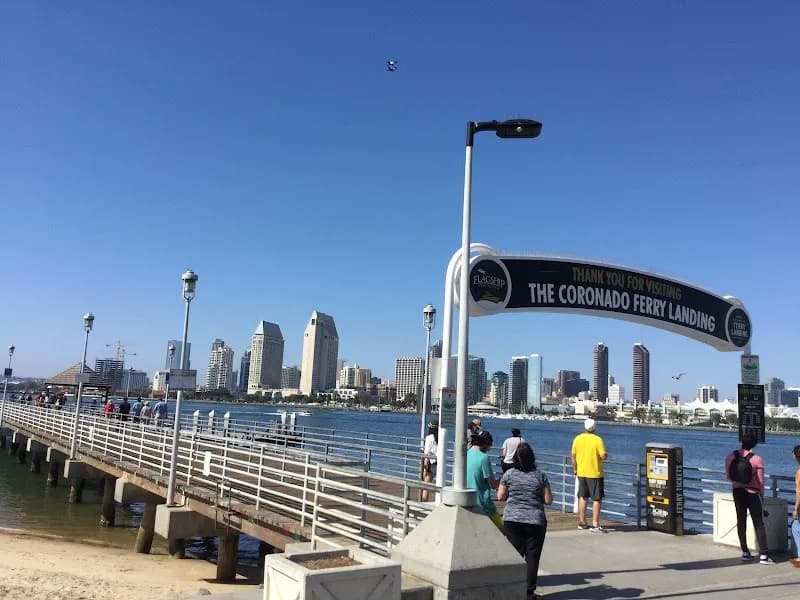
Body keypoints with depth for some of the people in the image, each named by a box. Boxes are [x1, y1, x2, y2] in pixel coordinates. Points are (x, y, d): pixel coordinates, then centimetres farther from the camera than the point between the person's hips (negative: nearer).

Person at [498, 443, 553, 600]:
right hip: (535, 522, -1)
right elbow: (548, 500, -2)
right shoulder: (540, 475, -4)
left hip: (512, 520, 1)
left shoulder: (509, 474, -3)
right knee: (532, 556, 7)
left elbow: (500, 496, 3)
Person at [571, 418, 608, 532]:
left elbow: (573, 456, 5)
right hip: (595, 473, -5)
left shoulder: (577, 439, 0)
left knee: (583, 498, 16)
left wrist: (575, 469, 17)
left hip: (581, 473, 5)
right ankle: (595, 525, -2)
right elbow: (603, 456, -17)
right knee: (597, 499, 1)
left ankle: (582, 522, 21)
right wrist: (606, 455, 6)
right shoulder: (597, 440, -14)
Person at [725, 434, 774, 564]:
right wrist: (762, 495, 7)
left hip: (738, 492, 4)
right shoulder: (757, 459, -14)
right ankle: (763, 555, -2)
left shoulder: (730, 456, -3)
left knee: (741, 521, 13)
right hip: (753, 493, -3)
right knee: (759, 524, 1)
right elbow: (761, 481, -8)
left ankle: (745, 552, 17)